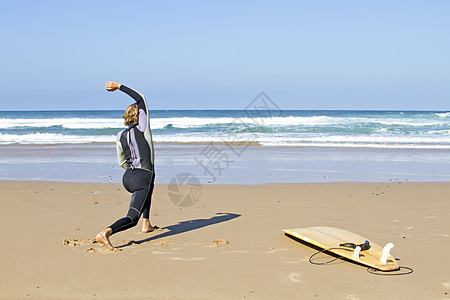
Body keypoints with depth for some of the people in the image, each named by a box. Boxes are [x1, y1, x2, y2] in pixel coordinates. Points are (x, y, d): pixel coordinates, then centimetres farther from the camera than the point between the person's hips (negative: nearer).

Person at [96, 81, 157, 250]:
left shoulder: (121, 136, 10)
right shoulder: (142, 128, -2)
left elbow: (122, 162, 17)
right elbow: (141, 98, 5)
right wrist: (119, 87, 5)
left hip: (127, 178, 7)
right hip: (143, 177, -7)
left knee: (149, 185, 39)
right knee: (132, 219, -8)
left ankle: (146, 224, 37)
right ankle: (105, 233, -34)